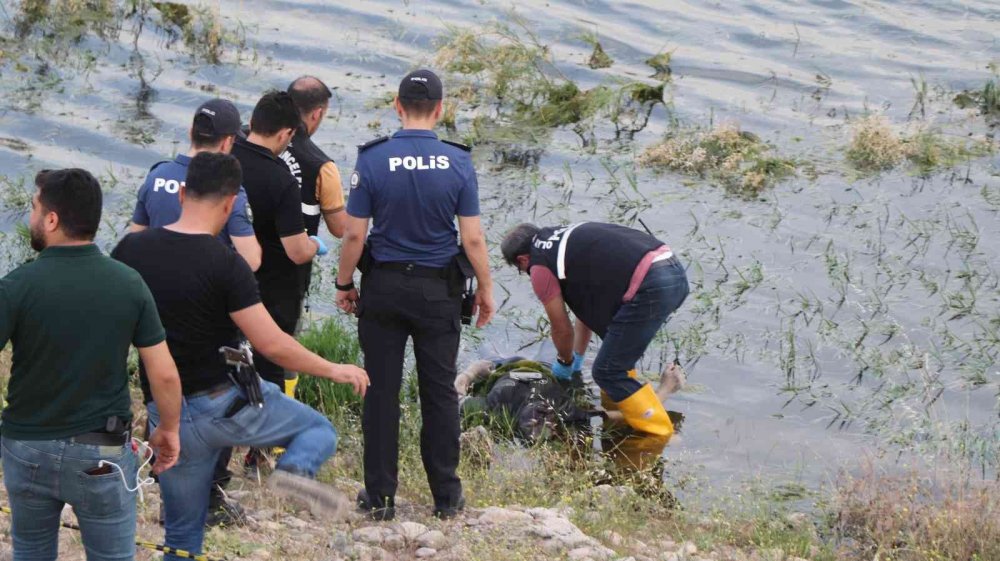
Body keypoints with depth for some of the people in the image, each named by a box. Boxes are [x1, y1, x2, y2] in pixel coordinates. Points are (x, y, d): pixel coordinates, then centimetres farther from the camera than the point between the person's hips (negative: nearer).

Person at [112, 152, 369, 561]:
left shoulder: (130, 250, -2)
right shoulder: (224, 263, -15)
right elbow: (271, 344, -16)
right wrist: (334, 371, -4)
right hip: (227, 401, -4)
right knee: (319, 430, 18)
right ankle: (296, 469, -14)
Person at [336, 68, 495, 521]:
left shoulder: (373, 161, -9)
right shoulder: (458, 163, -8)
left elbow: (354, 234, -7)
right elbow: (473, 238, -6)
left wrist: (344, 285, 6)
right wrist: (485, 288, 7)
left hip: (384, 287, 0)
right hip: (439, 290, 1)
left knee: (382, 391, 6)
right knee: (439, 391, 9)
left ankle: (380, 496, 9)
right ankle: (446, 496, 13)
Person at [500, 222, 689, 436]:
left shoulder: (540, 267, 4)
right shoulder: (567, 238, 29)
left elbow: (562, 329, 14)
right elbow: (589, 306, 39)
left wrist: (565, 362, 34)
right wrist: (577, 357, 48)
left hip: (650, 288, -9)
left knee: (608, 372, 2)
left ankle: (659, 437, 5)